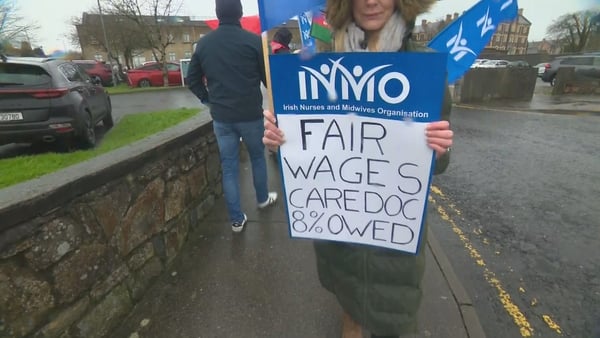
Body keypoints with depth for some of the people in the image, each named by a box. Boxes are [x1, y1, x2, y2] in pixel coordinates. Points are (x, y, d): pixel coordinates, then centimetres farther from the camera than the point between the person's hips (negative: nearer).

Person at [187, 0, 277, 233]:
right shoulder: (253, 40, -8)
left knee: (228, 167, 8)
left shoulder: (203, 43, 5)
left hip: (220, 117, 3)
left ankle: (237, 220, 14)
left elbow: (193, 79, 11)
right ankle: (263, 199, 37)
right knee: (257, 157, 19)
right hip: (250, 114, -2)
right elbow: (268, 76, -3)